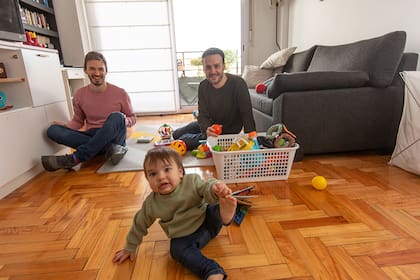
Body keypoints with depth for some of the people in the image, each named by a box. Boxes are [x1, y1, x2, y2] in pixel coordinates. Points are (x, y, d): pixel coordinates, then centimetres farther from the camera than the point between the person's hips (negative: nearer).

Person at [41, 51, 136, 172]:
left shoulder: (120, 93, -5)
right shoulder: (79, 94, 3)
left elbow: (132, 117, 5)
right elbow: (78, 121, 12)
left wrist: (125, 121, -18)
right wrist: (66, 125, -10)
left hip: (113, 138, -3)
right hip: (91, 138, 3)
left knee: (116, 116, -33)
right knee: (52, 130, -17)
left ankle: (74, 158, -29)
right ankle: (111, 148, -29)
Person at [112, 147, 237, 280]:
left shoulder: (192, 181, -16)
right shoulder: (151, 204, -10)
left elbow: (207, 187, -26)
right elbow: (140, 224, 5)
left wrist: (217, 187, -51)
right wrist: (130, 248, 16)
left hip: (208, 221, 0)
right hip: (185, 237, 1)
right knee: (177, 249, -27)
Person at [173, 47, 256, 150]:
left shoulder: (238, 84, -29)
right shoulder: (203, 87, -12)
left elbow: (247, 115, -31)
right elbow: (203, 116, -17)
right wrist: (206, 129, -40)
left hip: (228, 133, -5)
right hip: (210, 126, 6)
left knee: (183, 141, -14)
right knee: (176, 134, 17)